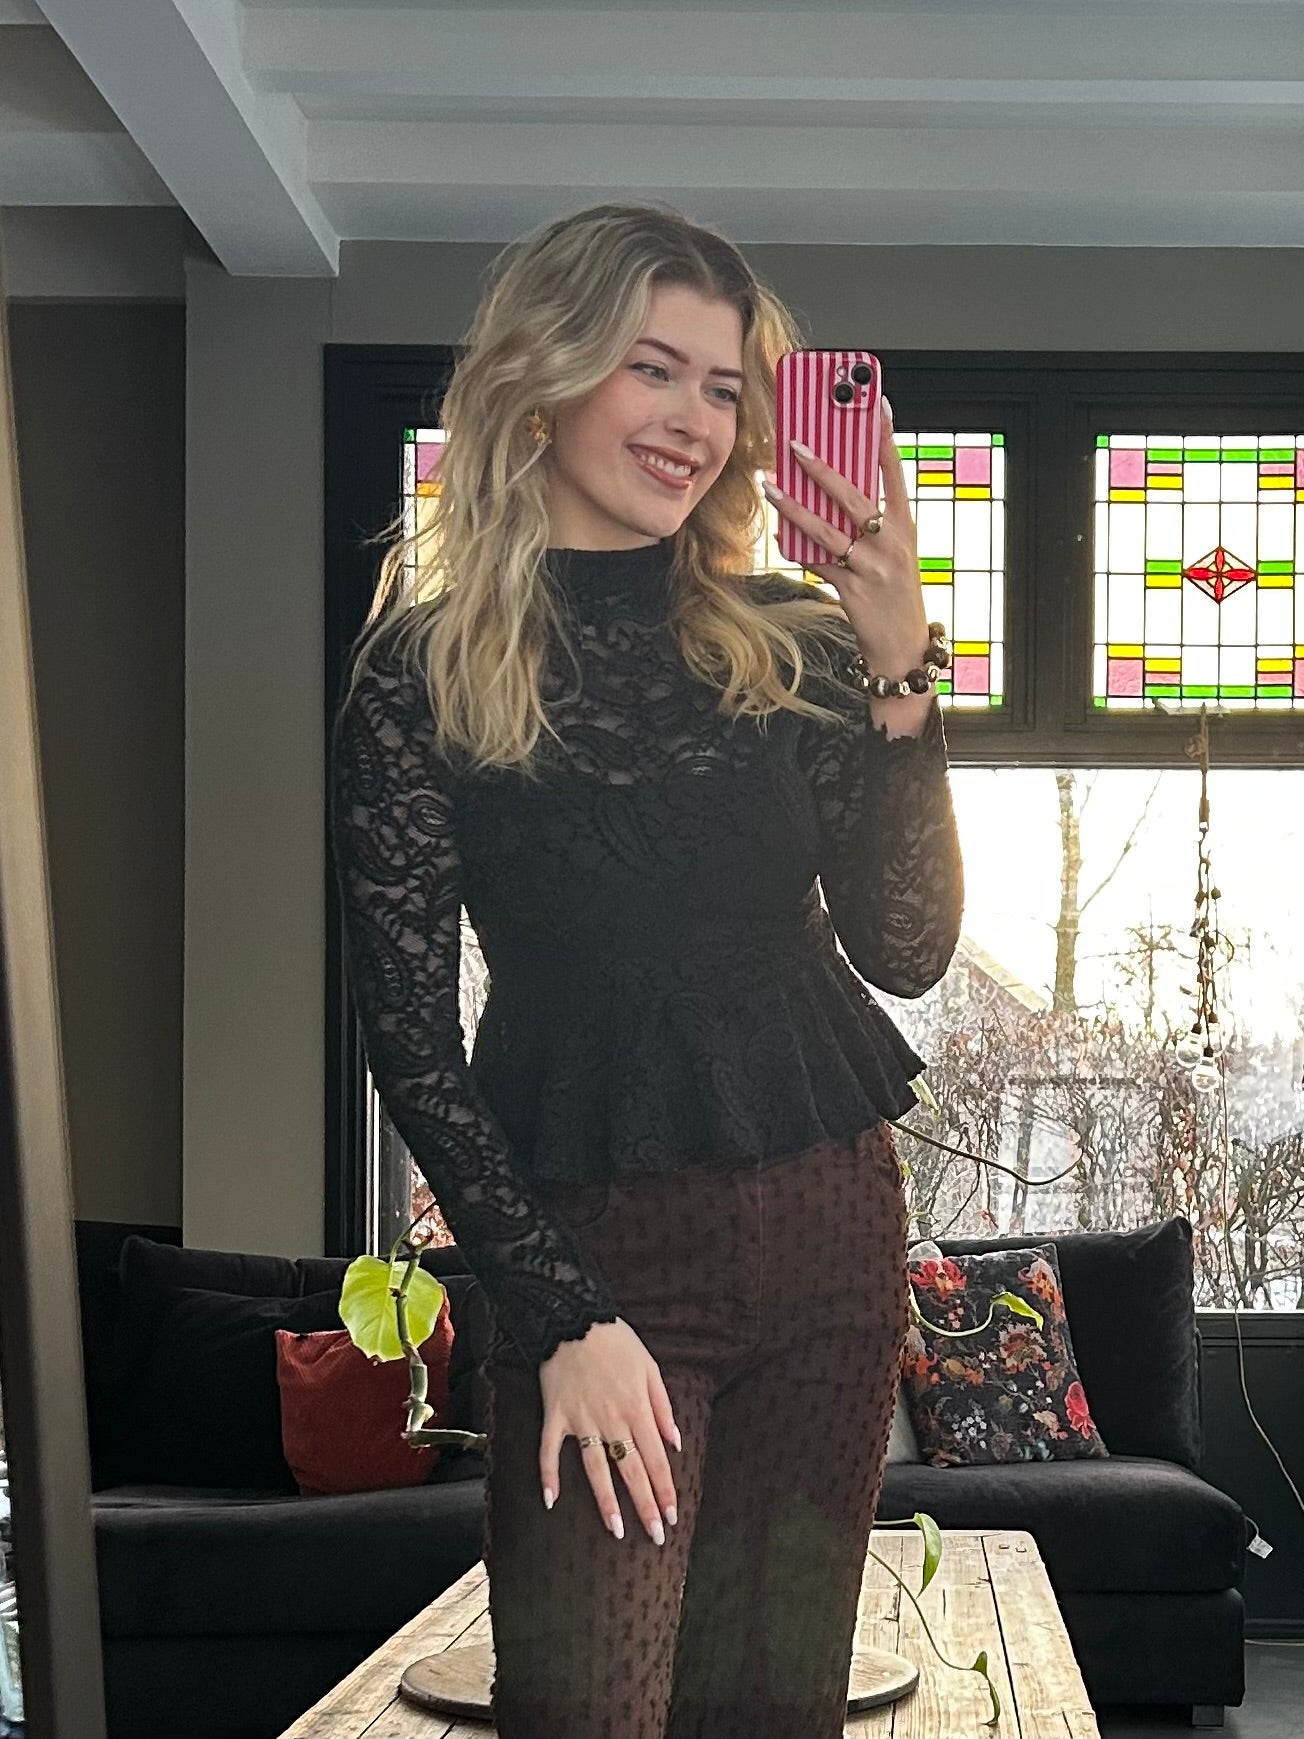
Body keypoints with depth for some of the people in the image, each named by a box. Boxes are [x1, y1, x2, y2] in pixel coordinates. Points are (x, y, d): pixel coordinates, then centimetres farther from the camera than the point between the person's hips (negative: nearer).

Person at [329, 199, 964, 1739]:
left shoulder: (786, 642, 5)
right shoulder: (425, 669, -4)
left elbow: (905, 951, 0)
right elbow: (408, 1035, -6)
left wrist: (899, 674, -11)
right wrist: (565, 1317, -11)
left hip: (831, 1223, 4)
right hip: (598, 1246, -3)